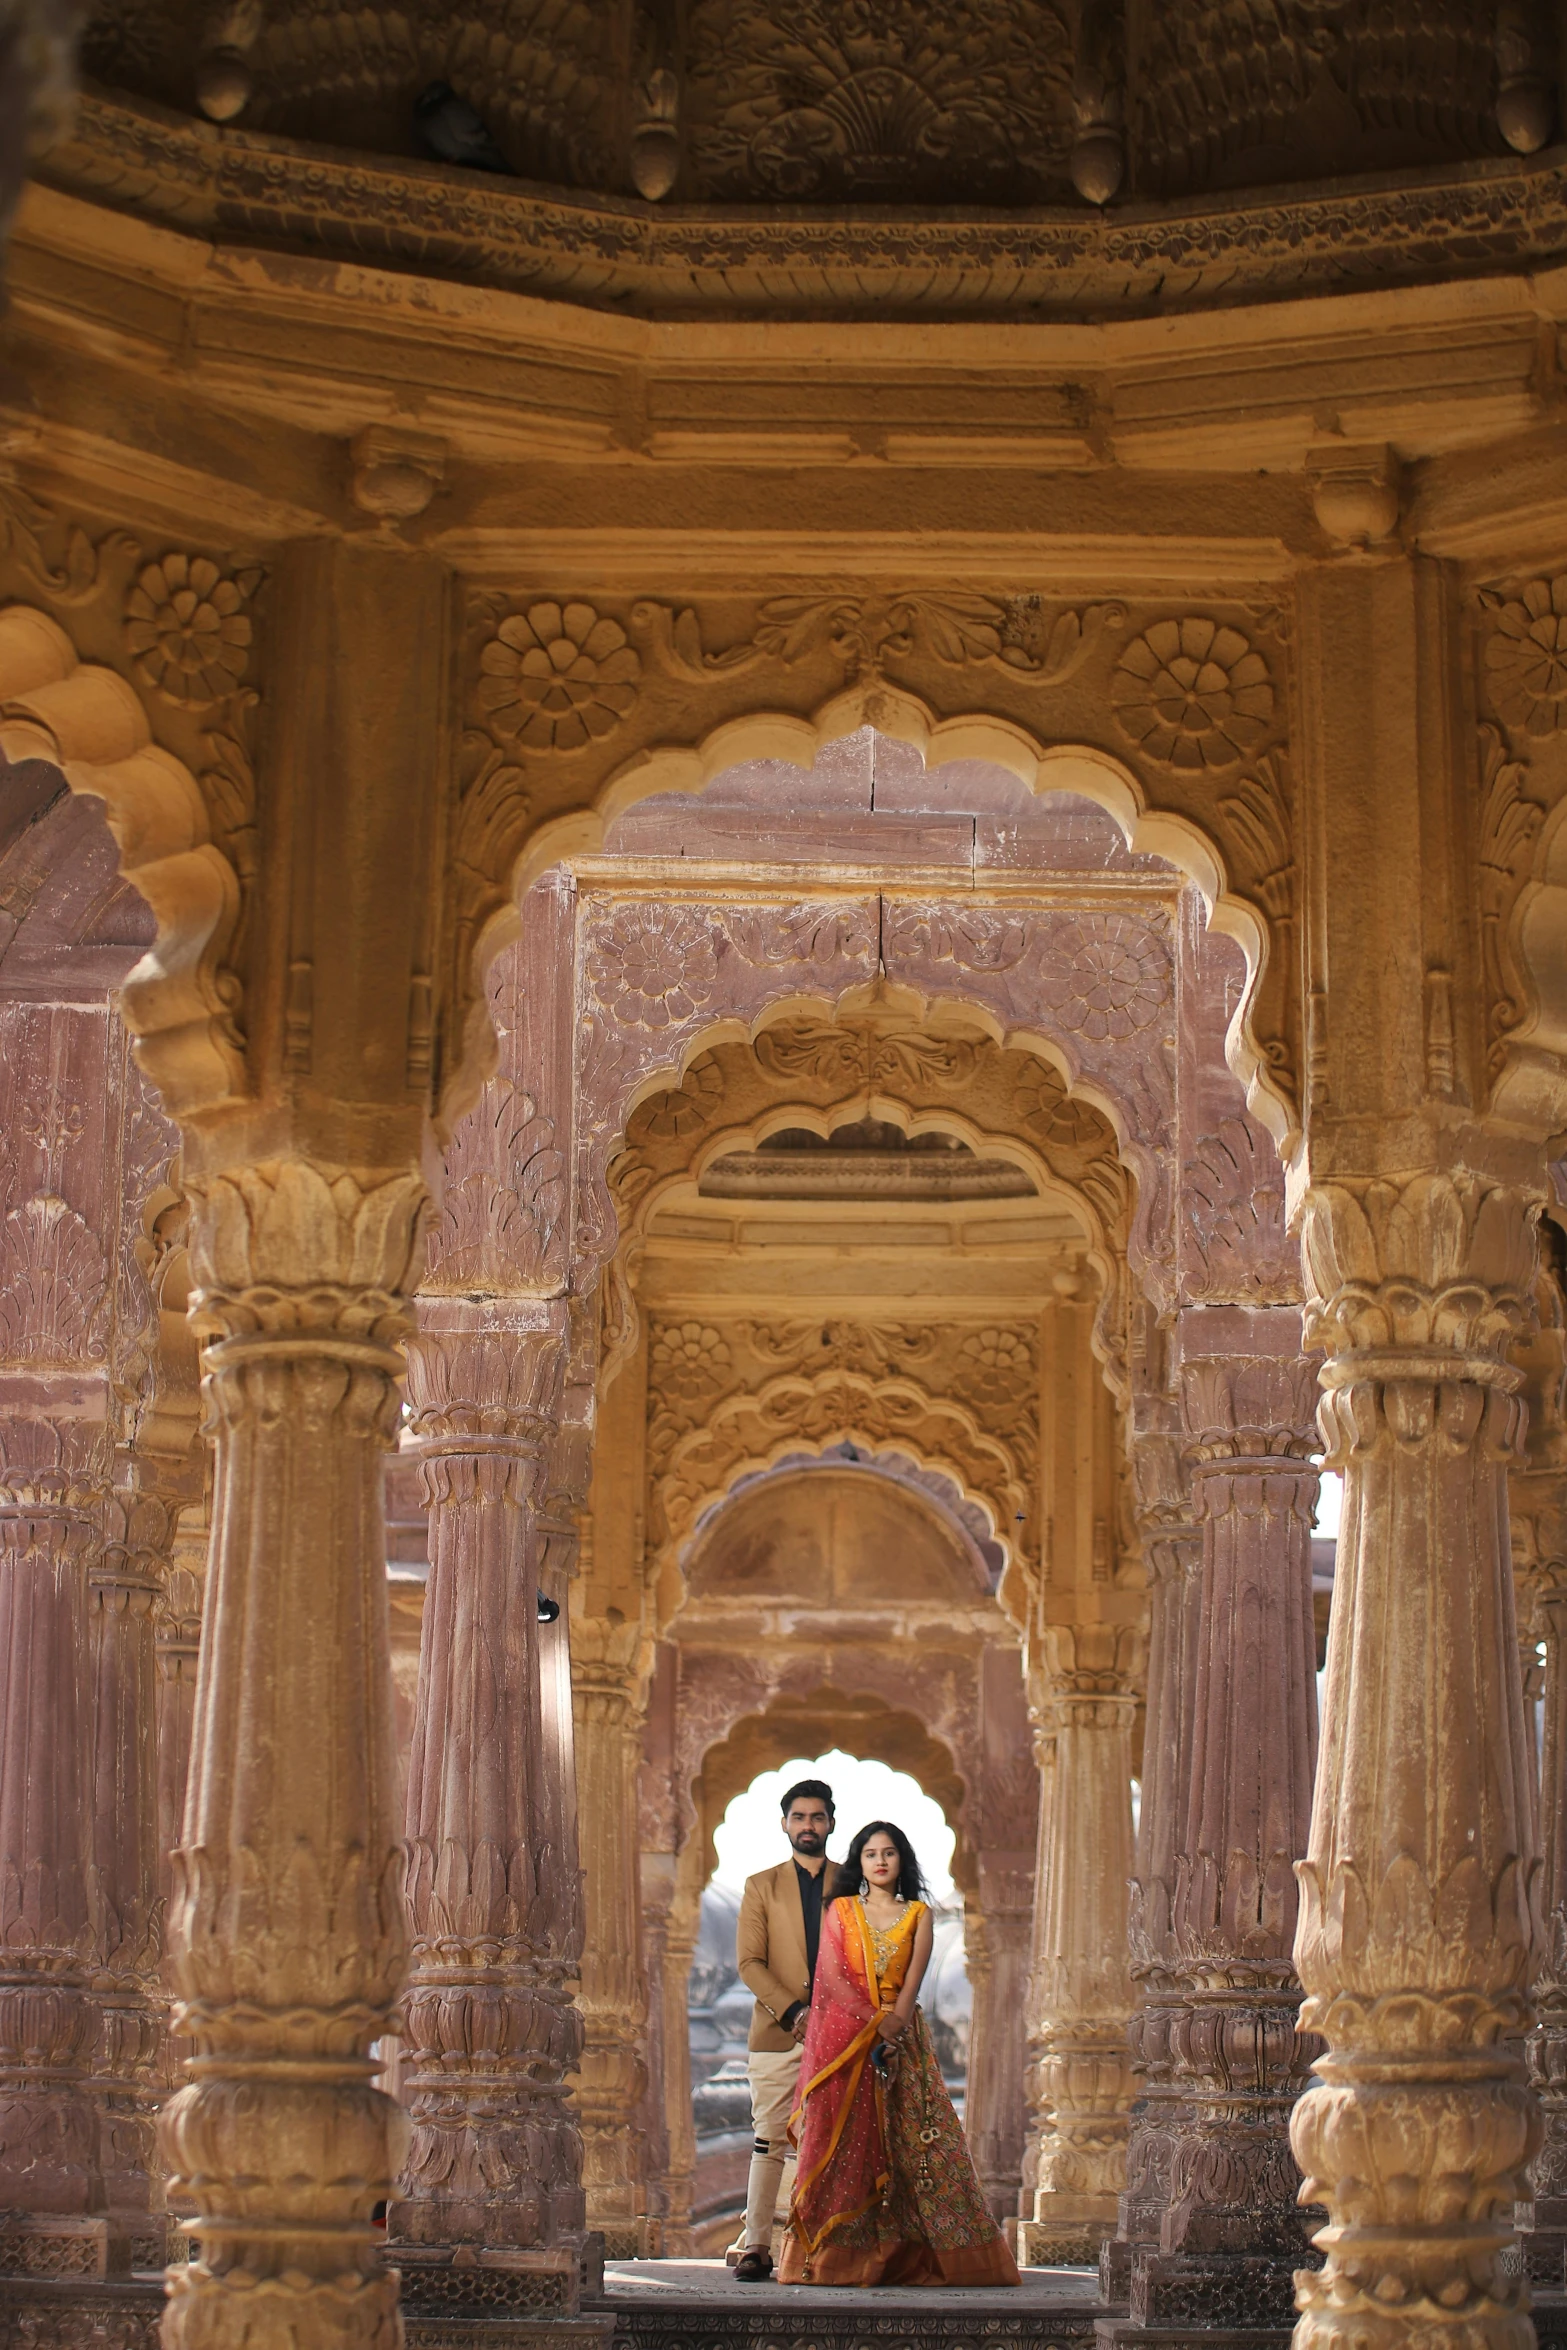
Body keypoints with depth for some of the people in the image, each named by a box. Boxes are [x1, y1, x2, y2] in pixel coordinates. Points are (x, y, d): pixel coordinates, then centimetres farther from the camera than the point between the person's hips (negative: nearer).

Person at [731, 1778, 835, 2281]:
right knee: (771, 2141, -5)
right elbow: (749, 1963, 3)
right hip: (777, 2033, -1)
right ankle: (756, 2246, -3)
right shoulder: (761, 1887, 11)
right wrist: (793, 2011, -10)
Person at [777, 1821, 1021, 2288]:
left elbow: (913, 1978, -1)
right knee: (844, 2141, -5)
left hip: (902, 2036, 1)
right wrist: (873, 2021, -13)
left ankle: (906, 2257, -5)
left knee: (915, 2140, -6)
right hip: (845, 2035, -1)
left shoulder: (918, 1914, 11)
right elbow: (832, 1975, -2)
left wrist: (895, 2022, -17)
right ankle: (836, 2259, -4)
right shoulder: (841, 1910, 9)